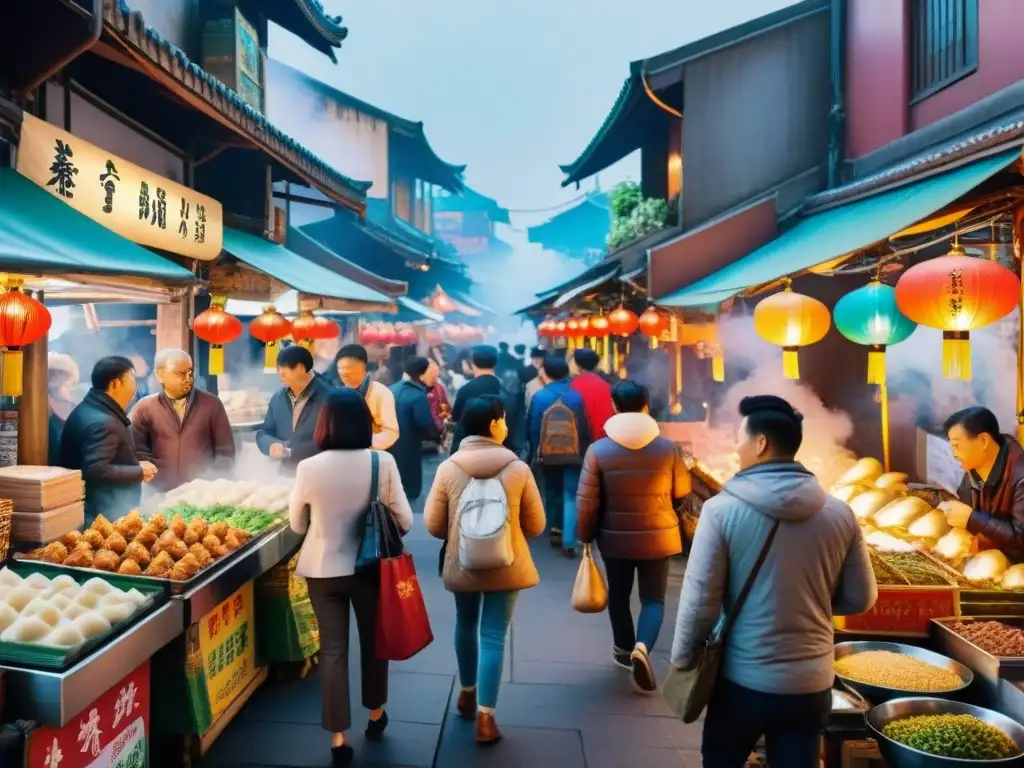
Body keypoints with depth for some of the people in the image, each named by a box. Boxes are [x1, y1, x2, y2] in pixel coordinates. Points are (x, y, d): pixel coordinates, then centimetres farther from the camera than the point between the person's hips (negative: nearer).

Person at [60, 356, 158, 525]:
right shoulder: (103, 422, -22)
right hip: (106, 514, -10)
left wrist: (135, 467, 9)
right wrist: (139, 471, -18)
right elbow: (96, 470, -30)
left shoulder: (89, 409, 10)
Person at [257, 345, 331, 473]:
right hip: (284, 473, 5)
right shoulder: (278, 398, 10)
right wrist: (272, 445, -9)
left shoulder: (327, 398, -11)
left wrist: (291, 451, -16)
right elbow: (263, 433, 12)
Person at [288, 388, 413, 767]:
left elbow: (297, 525, 1)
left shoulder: (309, 467, -14)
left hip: (322, 569, 0)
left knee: (332, 649, 11)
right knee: (373, 641, 20)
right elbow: (404, 521, -8)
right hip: (370, 567, 0)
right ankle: (376, 715, 39)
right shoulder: (383, 462, -15)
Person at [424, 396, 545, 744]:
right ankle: (485, 717, 9)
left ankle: (468, 693, 41)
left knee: (466, 626, 24)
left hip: (462, 564, 2)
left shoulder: (447, 468, -11)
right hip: (506, 566, -2)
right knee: (494, 637, 7)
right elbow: (535, 525, -4)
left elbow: (433, 524, -6)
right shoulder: (518, 469, -12)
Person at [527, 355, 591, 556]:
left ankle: (556, 531, 28)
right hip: (573, 454, -1)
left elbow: (532, 428, -4)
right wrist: (584, 452, 8)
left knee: (552, 493, 20)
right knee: (571, 496, 1)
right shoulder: (576, 396, -9)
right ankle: (568, 542, -7)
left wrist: (534, 452, 8)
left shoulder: (539, 397, -9)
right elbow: (585, 428, -3)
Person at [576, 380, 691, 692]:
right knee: (653, 598, 10)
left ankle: (624, 649, 35)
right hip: (658, 536, 0)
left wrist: (586, 536, 4)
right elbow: (682, 492, 4)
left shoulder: (599, 450, -13)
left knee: (619, 594, 20)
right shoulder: (668, 448, -8)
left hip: (615, 537, 0)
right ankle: (642, 646, -13)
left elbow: (586, 501, -11)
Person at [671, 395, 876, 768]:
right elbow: (861, 598, 3)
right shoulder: (840, 513, -6)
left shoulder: (722, 509, -16)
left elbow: (699, 600, -14)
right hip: (811, 683, 3)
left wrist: (682, 659, 2)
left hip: (742, 681, -2)